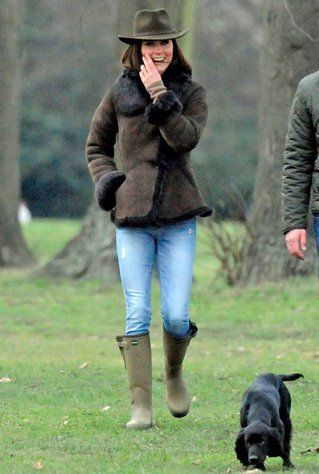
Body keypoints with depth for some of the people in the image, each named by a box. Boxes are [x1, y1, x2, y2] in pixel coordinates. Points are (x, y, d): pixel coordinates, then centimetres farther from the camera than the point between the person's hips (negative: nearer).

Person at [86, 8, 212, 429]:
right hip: (133, 219, 0)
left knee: (177, 317, -5)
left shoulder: (191, 93, 6)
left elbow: (186, 139, -13)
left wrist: (160, 95, -19)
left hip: (178, 219, 0)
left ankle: (174, 375, 26)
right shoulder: (119, 94, 7)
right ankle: (141, 406, -3)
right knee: (138, 314, -6)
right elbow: (96, 147, 19)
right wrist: (106, 178, 0)